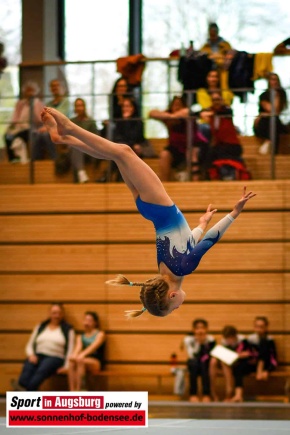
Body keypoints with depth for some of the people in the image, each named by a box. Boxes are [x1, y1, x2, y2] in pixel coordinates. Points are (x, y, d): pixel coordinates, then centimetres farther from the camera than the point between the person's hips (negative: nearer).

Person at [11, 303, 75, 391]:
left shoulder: (68, 329, 13)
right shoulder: (40, 327, 22)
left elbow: (70, 349, 5)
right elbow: (30, 345, 19)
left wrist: (66, 366, -9)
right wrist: (31, 355, -3)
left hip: (55, 358, -3)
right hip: (38, 356, 3)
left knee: (42, 370, -39)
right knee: (28, 367, -35)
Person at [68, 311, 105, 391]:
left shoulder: (100, 334, 8)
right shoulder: (80, 337, 21)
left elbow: (94, 346, -12)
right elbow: (78, 347, 0)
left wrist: (83, 354, -31)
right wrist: (74, 354, -26)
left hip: (96, 363, -3)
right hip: (84, 360, 3)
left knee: (80, 360, -36)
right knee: (72, 362, -32)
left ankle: (78, 391, -41)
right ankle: (72, 393, -42)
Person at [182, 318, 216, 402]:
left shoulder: (210, 340, -11)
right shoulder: (188, 340, -12)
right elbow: (192, 356, -20)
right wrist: (198, 343, -26)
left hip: (206, 365, 0)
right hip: (193, 365, 0)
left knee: (204, 362, -35)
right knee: (194, 362, -35)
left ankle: (206, 394, -35)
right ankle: (193, 394, -33)